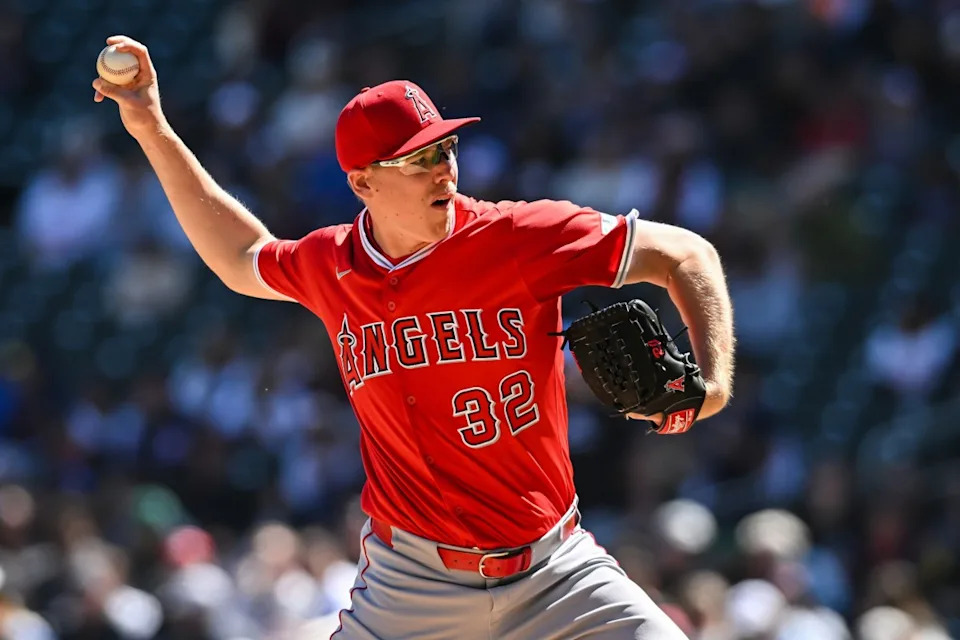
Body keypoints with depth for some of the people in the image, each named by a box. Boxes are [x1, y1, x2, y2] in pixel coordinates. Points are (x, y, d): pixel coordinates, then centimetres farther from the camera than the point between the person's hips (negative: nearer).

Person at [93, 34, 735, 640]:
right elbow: (243, 261, 25)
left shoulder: (521, 237, -10)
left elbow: (687, 255, -6)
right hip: (414, 586, 2)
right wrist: (153, 132, 22)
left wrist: (712, 380, -23)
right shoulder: (328, 266, 2)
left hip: (556, 574, -1)